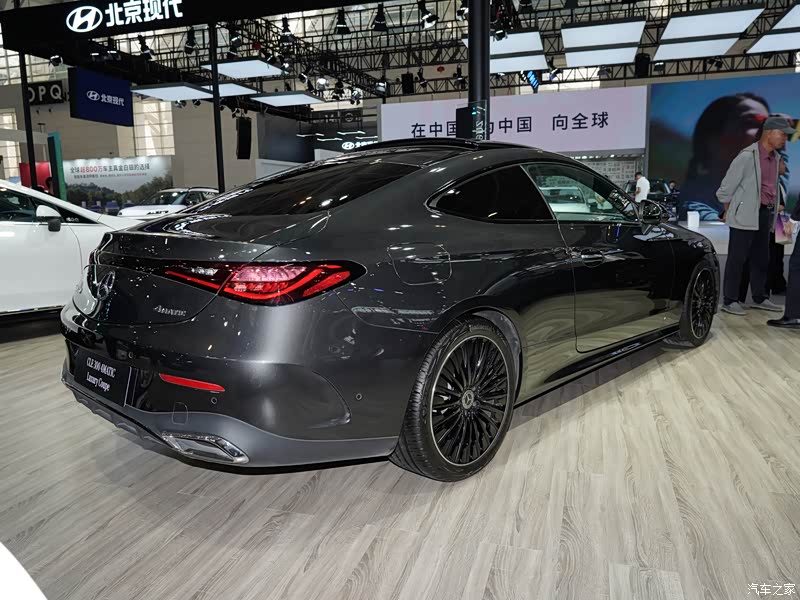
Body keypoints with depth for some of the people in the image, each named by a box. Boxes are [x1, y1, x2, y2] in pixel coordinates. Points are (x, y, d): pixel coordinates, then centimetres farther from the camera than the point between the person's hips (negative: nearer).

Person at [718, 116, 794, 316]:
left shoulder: (775, 158, 12)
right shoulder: (748, 156, -12)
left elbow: (773, 186, 20)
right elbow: (726, 187, -9)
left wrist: (773, 210, 15)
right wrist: (729, 210, 0)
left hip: (765, 214, 8)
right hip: (746, 215, -8)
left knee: (761, 258, 14)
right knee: (737, 258, -2)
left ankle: (759, 298, 26)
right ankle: (729, 301, 4)